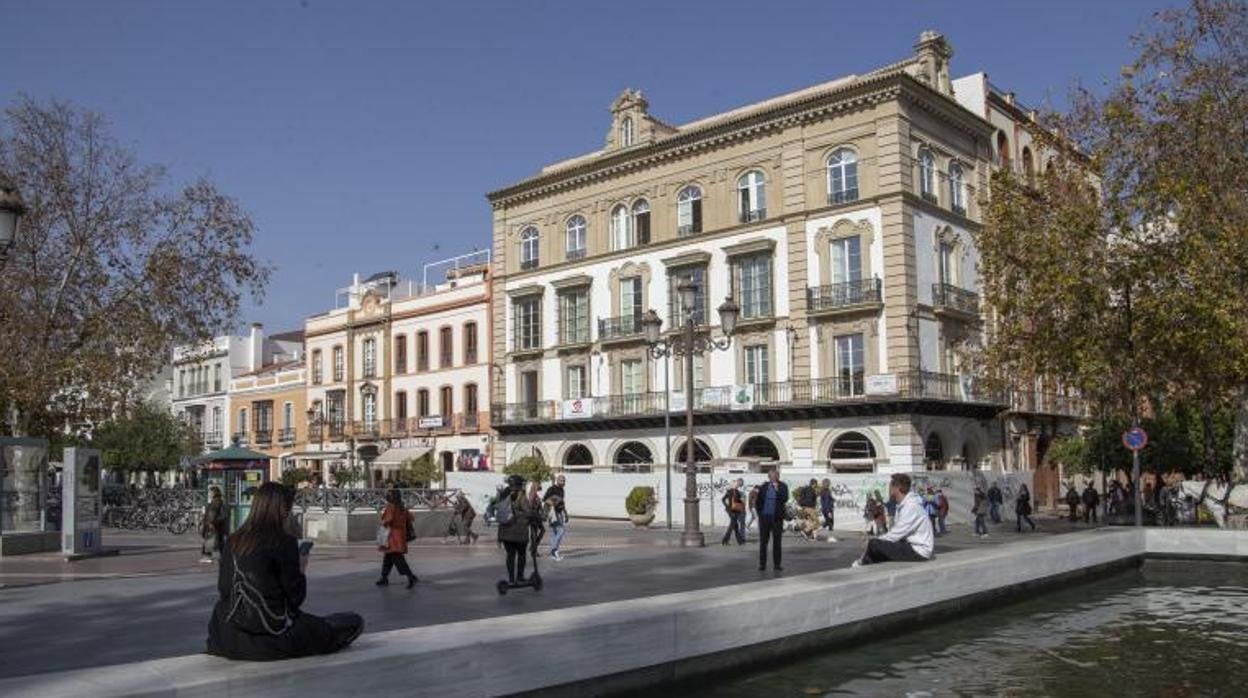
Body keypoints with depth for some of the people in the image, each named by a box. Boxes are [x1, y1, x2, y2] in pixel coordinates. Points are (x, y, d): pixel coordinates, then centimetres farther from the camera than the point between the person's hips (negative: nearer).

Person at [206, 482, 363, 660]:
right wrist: (300, 570, 7)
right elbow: (295, 597, -12)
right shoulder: (284, 542, -16)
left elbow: (223, 589, 7)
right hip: (276, 633, -5)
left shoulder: (233, 542, -1)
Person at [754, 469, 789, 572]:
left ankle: (777, 564, 9)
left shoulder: (783, 486, 2)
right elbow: (758, 501, 12)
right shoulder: (764, 486, 7)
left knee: (777, 542, 3)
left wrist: (777, 489, -18)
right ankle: (762, 564, 9)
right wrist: (759, 512, 3)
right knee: (763, 541, 4)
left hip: (777, 517, -1)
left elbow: (785, 499, -12)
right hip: (764, 517, 1)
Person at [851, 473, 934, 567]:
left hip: (919, 552, -10)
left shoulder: (911, 506, -20)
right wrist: (877, 539, 0)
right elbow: (896, 532, 12)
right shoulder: (903, 505, 12)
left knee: (874, 545, -15)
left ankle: (860, 565, 8)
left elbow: (895, 535, -20)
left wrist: (875, 540, -8)